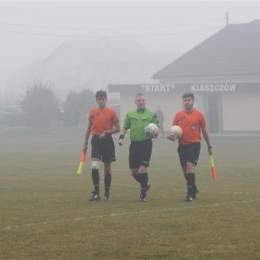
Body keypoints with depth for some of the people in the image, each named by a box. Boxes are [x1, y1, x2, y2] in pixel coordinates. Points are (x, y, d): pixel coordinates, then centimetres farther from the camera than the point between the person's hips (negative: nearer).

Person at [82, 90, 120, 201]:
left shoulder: (112, 112, -4)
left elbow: (118, 128, -2)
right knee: (94, 167, -14)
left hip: (107, 141, -1)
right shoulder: (92, 112, 5)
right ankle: (96, 193, -10)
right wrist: (85, 143, 10)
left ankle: (107, 193, 18)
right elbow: (89, 128, 13)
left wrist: (106, 132, -17)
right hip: (96, 141, 1)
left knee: (107, 169, 5)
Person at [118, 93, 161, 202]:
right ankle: (145, 185, 32)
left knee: (143, 168, -11)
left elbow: (158, 127, 6)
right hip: (134, 144, 3)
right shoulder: (130, 114, 10)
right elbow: (125, 127, 16)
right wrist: (121, 137, -1)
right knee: (133, 171, 5)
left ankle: (143, 194, 0)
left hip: (146, 143, -3)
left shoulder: (151, 114, 3)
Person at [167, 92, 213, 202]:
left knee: (190, 166, -19)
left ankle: (190, 193, -17)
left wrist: (209, 146, 15)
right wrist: (170, 135, -16)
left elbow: (204, 131, 8)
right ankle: (194, 190, 32)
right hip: (182, 146, 4)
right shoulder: (178, 115, 7)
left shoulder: (199, 115, -1)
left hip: (194, 145, -4)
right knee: (185, 170, 10)